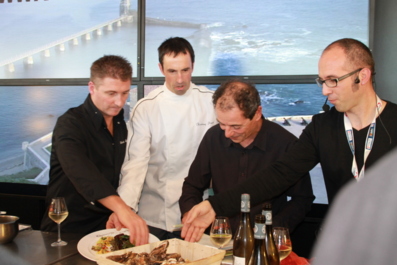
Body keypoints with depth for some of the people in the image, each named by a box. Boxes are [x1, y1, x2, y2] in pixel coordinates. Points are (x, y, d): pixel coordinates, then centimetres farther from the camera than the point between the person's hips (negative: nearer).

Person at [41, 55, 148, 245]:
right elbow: (81, 173, -34)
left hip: (107, 224, 5)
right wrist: (121, 208, -46)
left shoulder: (120, 124, 6)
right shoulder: (70, 124, -16)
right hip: (69, 229, -5)